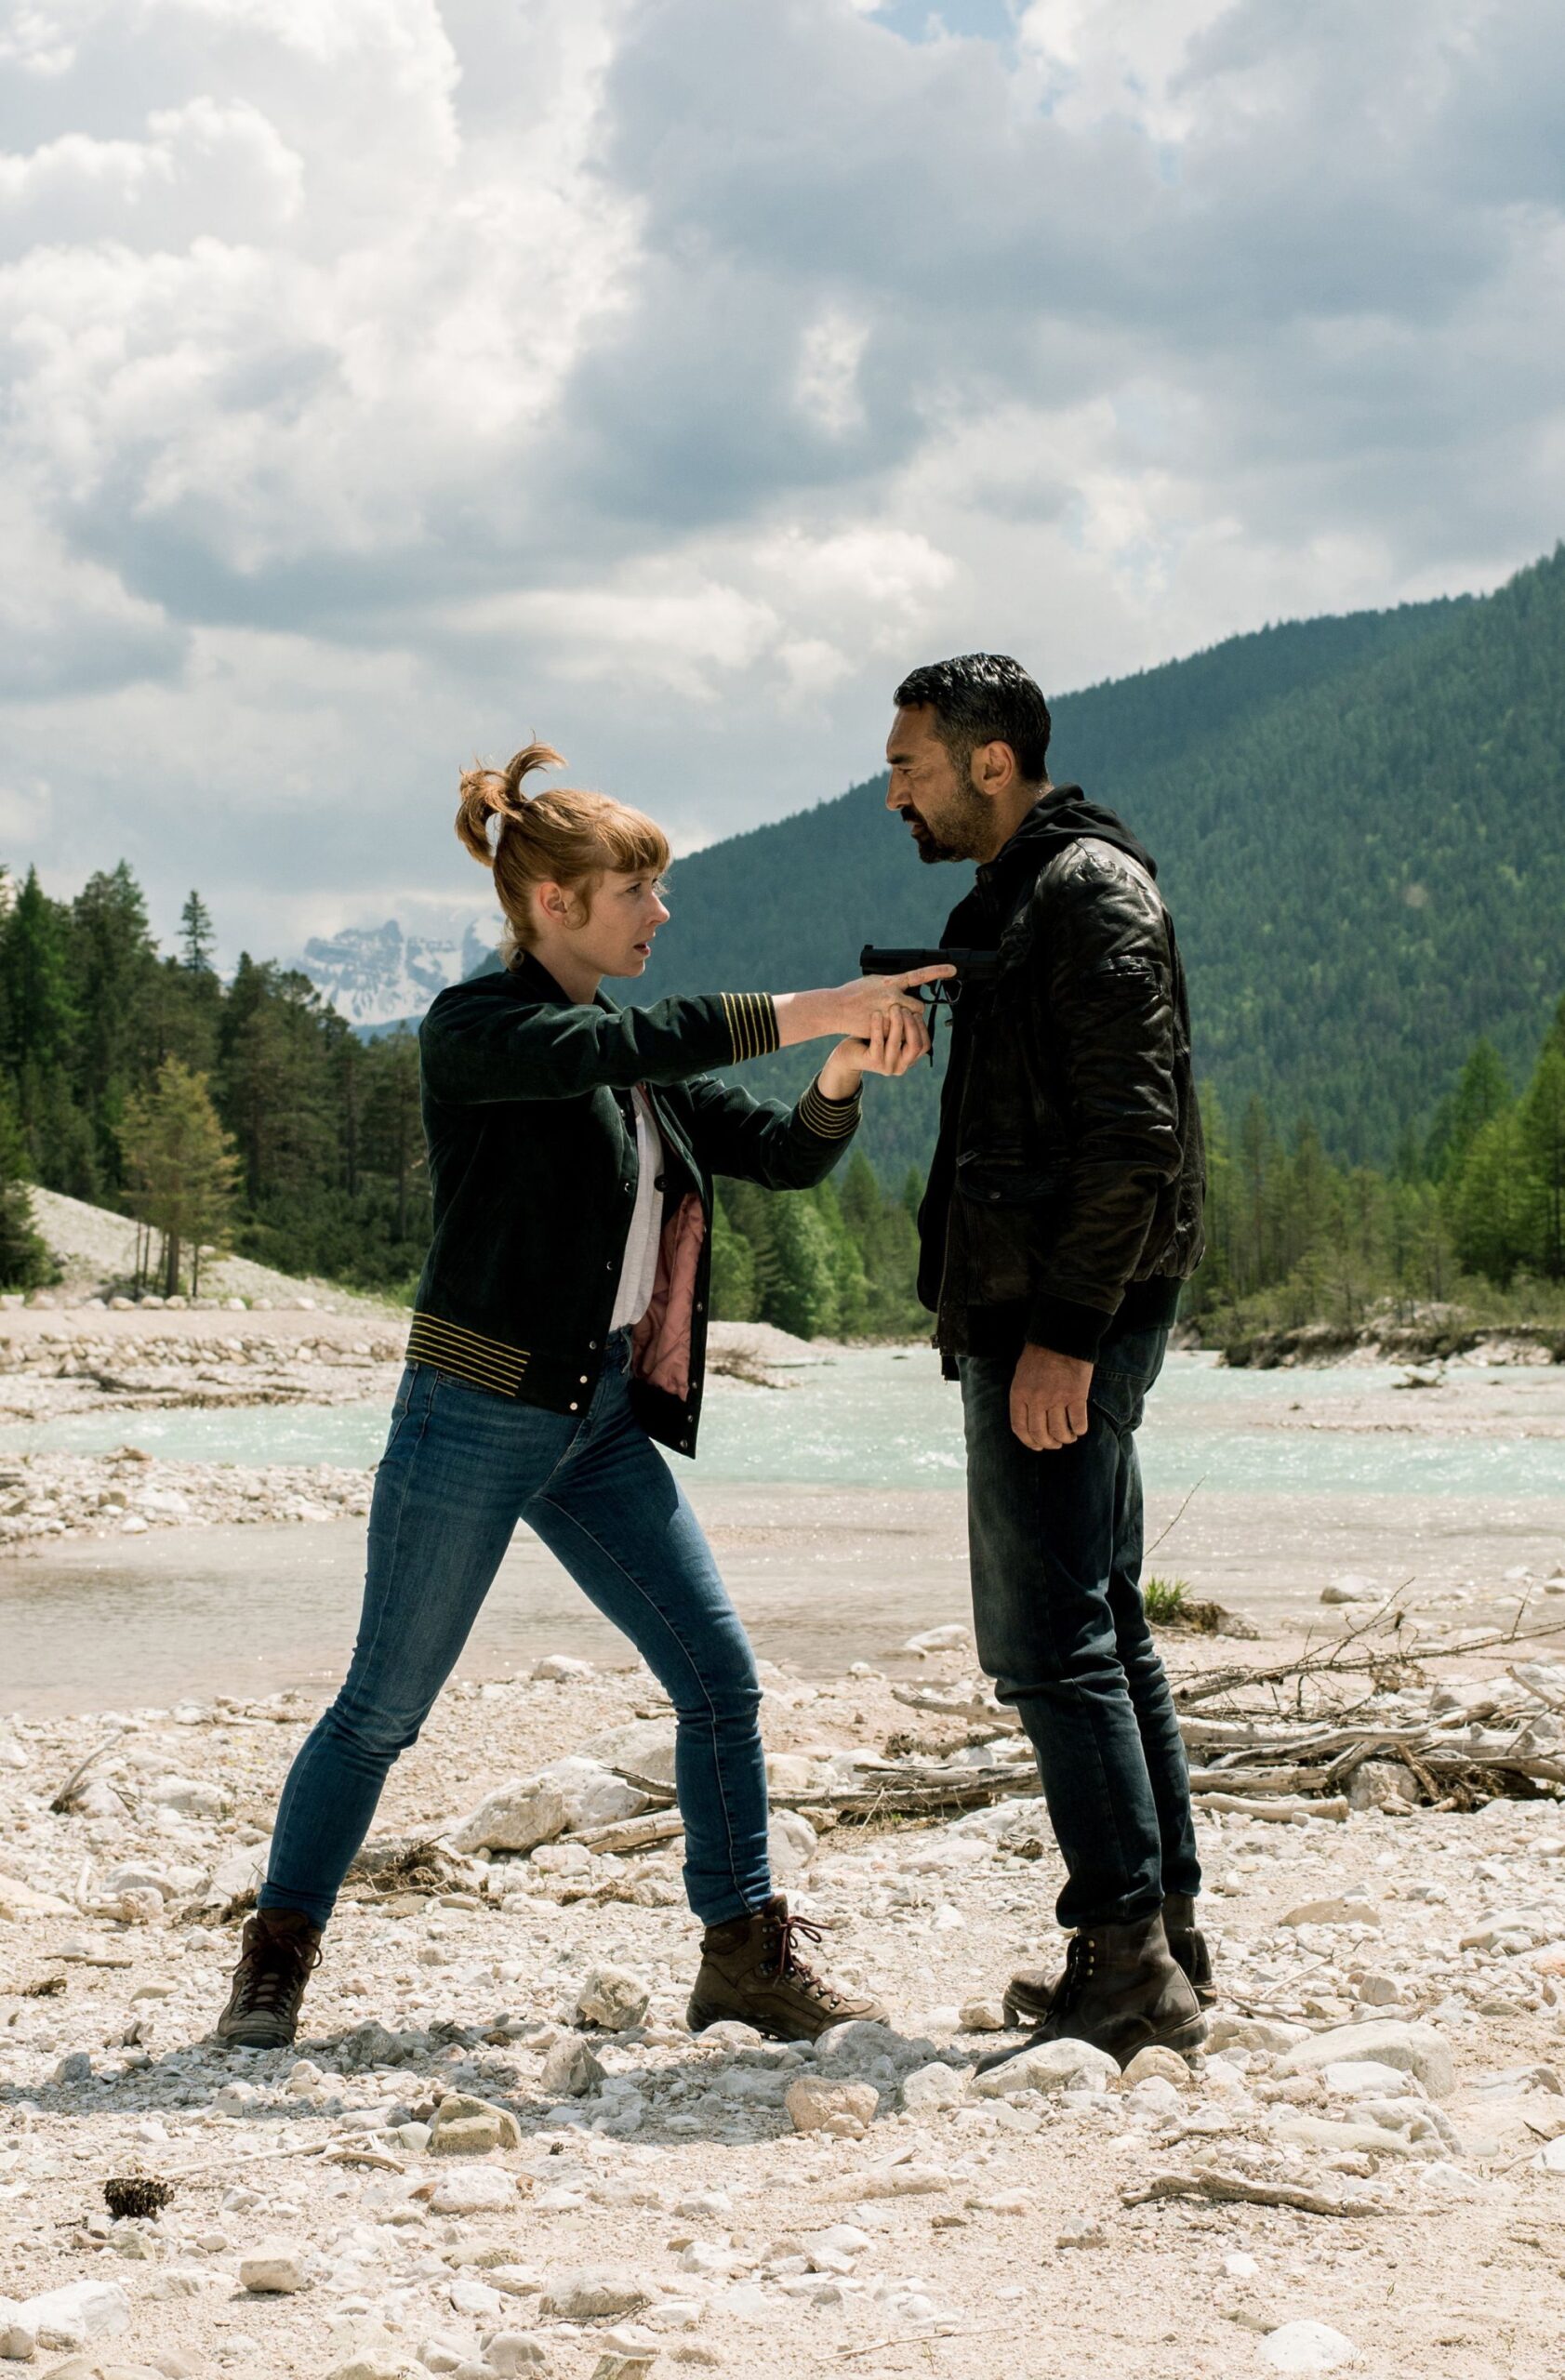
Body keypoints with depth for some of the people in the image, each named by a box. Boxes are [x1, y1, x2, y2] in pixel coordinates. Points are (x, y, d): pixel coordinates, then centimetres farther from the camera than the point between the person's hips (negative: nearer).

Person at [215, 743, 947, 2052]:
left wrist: (843, 1075, -10)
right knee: (386, 1704, 1)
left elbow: (784, 1153, 11)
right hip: (479, 1412, -7)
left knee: (721, 1673, 1)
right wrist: (800, 1013, -30)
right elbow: (605, 1046, -29)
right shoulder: (475, 1026, -9)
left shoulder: (638, 1057, 14)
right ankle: (275, 1961, 15)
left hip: (609, 1418, 7)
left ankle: (748, 1955, 11)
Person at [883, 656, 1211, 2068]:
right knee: (1105, 1633, 13)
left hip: (1064, 1320, -11)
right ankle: (1169, 1941, 20)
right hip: (1042, 1320, 11)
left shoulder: (1090, 894, -13)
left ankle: (1130, 1968, -7)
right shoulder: (1020, 900, 19)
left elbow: (1134, 1132, -21)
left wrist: (1062, 1332, -24)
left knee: (1052, 1643, -10)